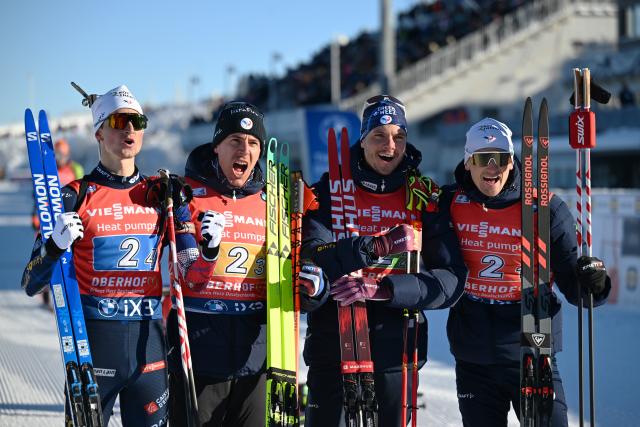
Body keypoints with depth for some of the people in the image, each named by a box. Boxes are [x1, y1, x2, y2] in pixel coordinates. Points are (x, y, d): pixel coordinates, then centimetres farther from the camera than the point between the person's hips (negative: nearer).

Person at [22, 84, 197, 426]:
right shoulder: (75, 197, -2)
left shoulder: (160, 194, 7)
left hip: (148, 338, 3)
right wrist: (56, 245, -19)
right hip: (92, 339, -3)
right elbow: (30, 284, -2)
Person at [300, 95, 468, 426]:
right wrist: (376, 247, -27)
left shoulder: (426, 198, 3)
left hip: (395, 351, 1)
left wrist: (383, 289, -21)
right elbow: (311, 260, -14)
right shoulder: (330, 191, 0)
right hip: (333, 346, -1)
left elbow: (451, 280, -7)